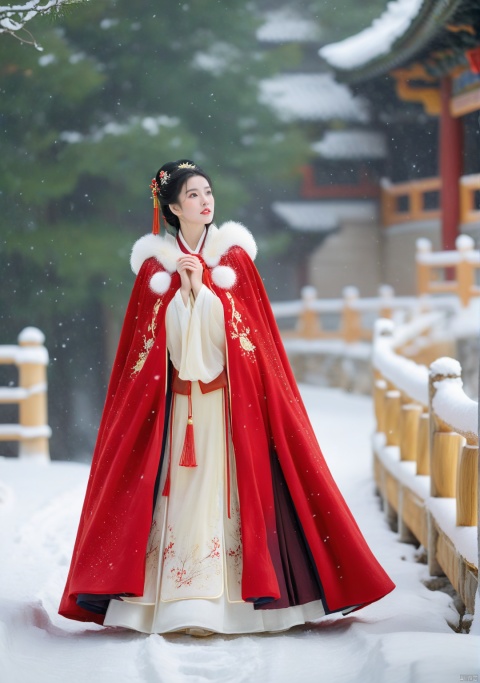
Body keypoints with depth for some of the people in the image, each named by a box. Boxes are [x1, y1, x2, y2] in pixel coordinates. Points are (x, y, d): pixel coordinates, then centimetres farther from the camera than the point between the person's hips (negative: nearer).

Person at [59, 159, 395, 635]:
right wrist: (181, 289, -9)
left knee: (224, 487, -5)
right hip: (176, 400, 1)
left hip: (228, 398, -1)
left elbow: (236, 328, -2)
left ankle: (230, 596, -3)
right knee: (179, 490, -3)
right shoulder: (156, 262, 6)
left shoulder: (233, 254, 5)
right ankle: (178, 603, 0)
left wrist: (202, 287, -9)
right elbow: (156, 337, 1)